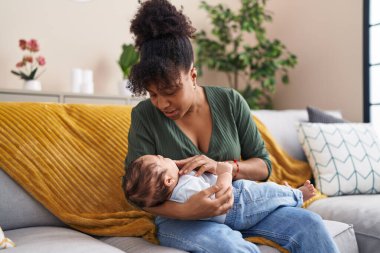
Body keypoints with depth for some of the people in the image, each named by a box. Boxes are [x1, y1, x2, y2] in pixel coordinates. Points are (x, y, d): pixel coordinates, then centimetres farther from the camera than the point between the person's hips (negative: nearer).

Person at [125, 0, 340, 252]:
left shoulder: (230, 102, -2)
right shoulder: (144, 115, -8)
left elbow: (263, 165, 2)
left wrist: (222, 167, -20)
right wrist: (186, 210, -30)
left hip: (238, 206, 3)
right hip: (179, 217, -3)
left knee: (309, 223, -19)